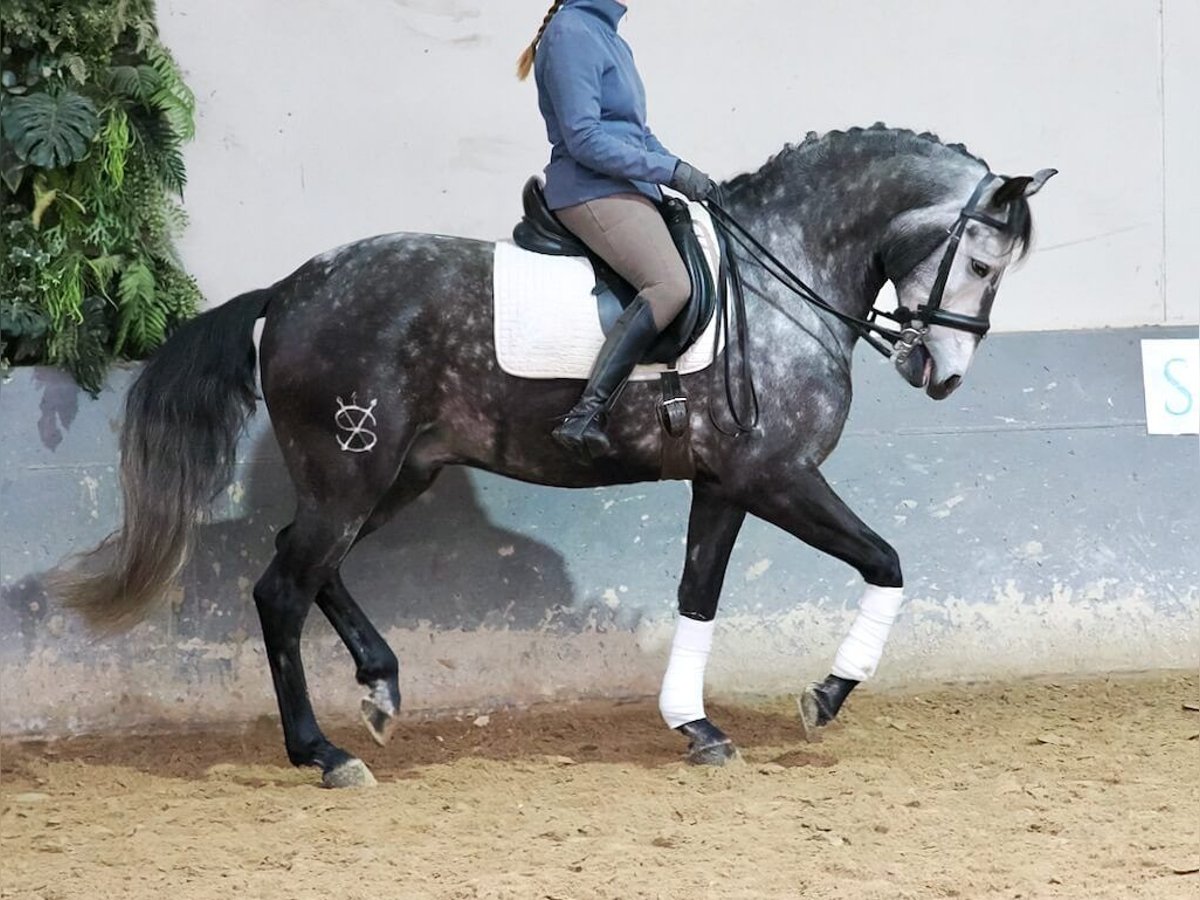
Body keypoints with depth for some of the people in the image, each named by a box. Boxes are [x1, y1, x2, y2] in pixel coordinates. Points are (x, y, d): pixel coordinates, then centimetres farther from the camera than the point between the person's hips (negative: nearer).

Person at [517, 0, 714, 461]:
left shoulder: (609, 38, 20)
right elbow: (584, 139, -16)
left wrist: (689, 177, 13)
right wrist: (670, 171, -16)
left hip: (627, 187, 10)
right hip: (592, 191, -10)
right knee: (670, 284, -29)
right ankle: (584, 416, -35)